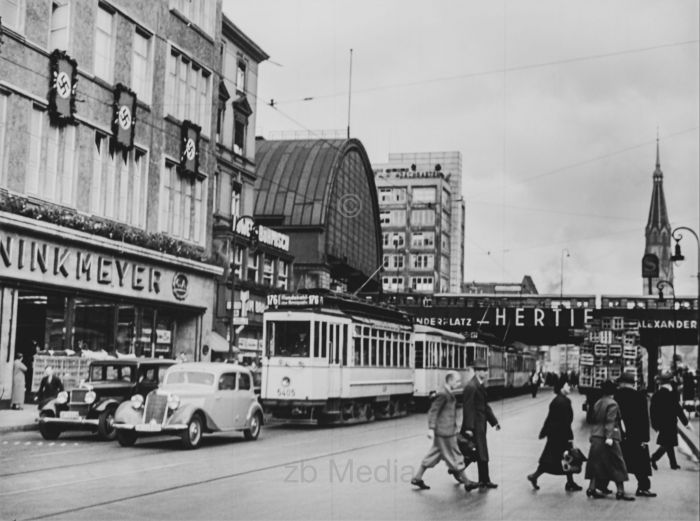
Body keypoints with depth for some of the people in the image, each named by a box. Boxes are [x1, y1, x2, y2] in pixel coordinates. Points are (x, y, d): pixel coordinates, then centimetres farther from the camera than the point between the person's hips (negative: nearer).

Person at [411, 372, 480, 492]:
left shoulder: (449, 394, 13)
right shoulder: (443, 395, -17)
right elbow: (433, 411, -19)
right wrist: (431, 428, -23)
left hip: (442, 431, 10)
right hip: (445, 432, -10)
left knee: (434, 455, 13)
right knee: (454, 456, 0)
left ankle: (417, 478, 18)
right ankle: (467, 483, 9)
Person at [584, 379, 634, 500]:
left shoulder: (598, 403, 12)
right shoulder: (612, 404, -10)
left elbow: (591, 418, 15)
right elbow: (610, 421, -18)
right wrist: (609, 437, -23)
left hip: (596, 437, 7)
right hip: (606, 438, -7)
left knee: (596, 463, 12)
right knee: (617, 464, 0)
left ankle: (592, 488, 10)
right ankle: (620, 491, 0)